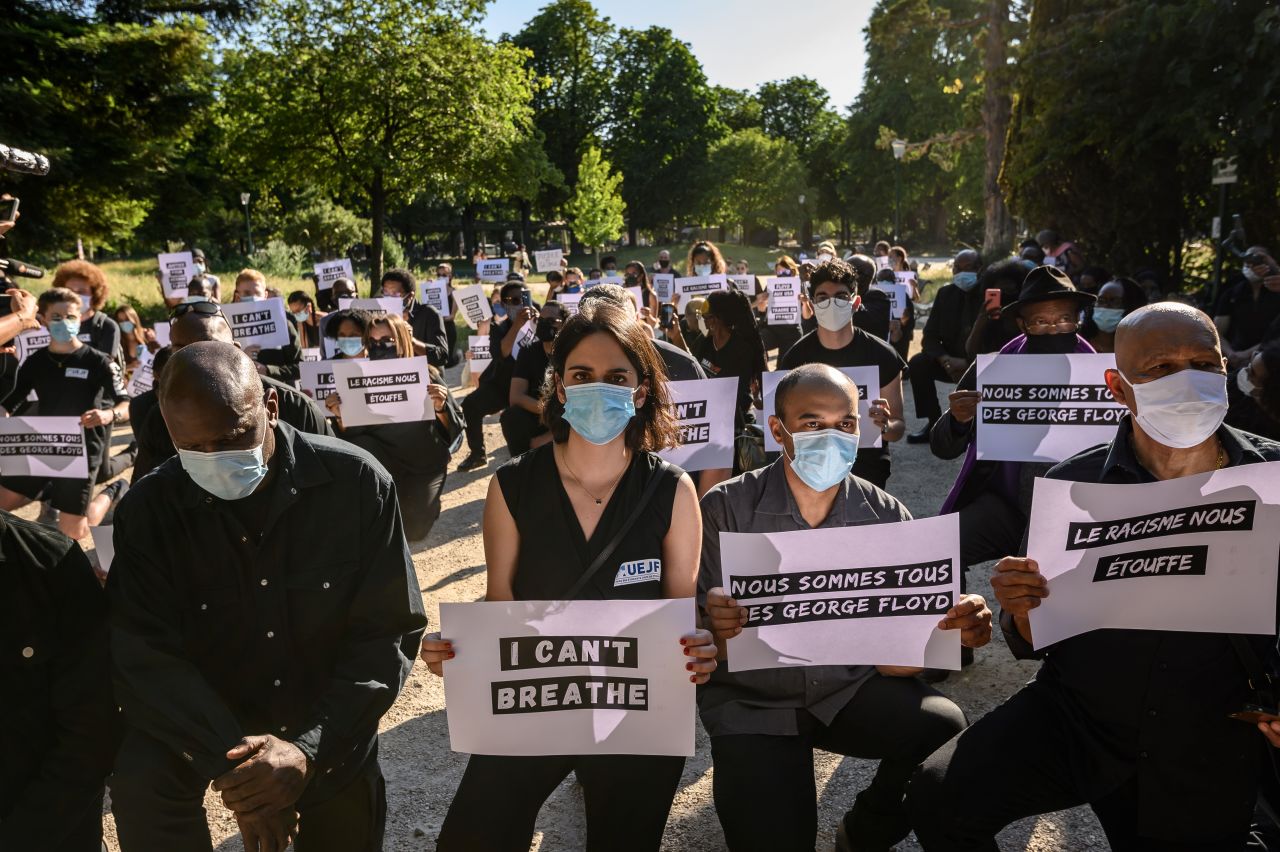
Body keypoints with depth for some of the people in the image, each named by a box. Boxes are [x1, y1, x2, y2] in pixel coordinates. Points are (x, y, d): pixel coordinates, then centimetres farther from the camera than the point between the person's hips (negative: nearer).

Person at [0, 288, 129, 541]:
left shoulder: (98, 362, -10)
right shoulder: (35, 362, 3)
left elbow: (128, 407, -14)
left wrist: (110, 415, -37)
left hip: (83, 451, -5)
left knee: (72, 533, -2)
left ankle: (112, 493, 23)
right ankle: (48, 491, 30)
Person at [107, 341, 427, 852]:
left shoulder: (356, 482, -21)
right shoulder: (148, 509, -16)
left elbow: (391, 631, -19)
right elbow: (146, 659, -18)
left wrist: (309, 748, -28)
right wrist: (230, 762, -31)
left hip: (331, 736, 1)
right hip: (204, 719, 0)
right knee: (138, 780, -28)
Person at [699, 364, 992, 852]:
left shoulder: (886, 516, -2)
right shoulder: (726, 509, -10)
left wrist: (959, 623, -24)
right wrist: (711, 626, -36)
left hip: (852, 686, 3)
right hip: (752, 701, -2)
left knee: (943, 729, -24)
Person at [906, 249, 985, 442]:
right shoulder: (946, 293, 1)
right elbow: (930, 336, -2)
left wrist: (969, 363, -29)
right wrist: (945, 360, -22)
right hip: (952, 360, 4)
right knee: (917, 363, -20)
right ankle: (934, 422, -10)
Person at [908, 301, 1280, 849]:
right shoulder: (1072, 485, -8)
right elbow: (1034, 645, 1)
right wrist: (1022, 612, -21)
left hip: (1211, 760, 1)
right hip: (1071, 722, -1)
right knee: (937, 795, -22)